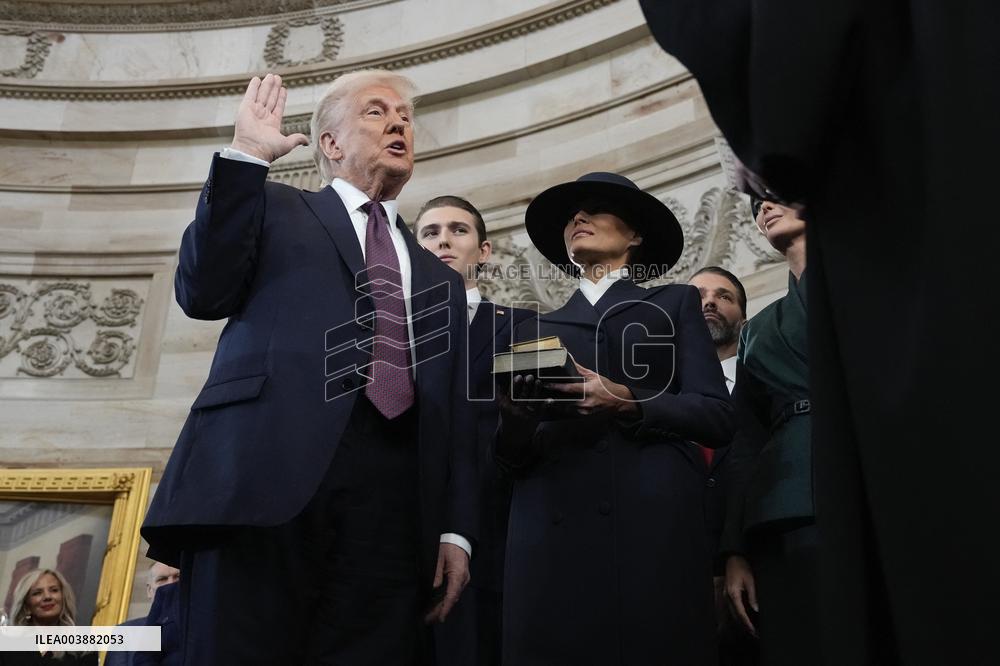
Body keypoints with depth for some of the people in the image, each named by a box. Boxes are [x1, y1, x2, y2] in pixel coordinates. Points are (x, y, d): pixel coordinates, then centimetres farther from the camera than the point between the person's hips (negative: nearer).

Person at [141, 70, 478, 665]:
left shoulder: (440, 279, 27)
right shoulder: (276, 209, 20)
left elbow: (455, 418, 20)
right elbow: (203, 294, 2)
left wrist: (456, 528, 7)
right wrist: (246, 155, 2)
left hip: (392, 499, 3)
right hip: (269, 472, -3)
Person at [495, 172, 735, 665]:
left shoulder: (675, 303, 16)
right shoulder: (537, 329, 21)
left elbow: (716, 416, 3)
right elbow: (515, 458, 14)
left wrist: (628, 403, -12)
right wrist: (514, 418, -8)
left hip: (652, 526, -1)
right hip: (552, 531, 2)